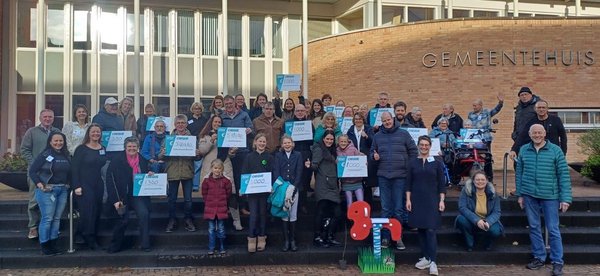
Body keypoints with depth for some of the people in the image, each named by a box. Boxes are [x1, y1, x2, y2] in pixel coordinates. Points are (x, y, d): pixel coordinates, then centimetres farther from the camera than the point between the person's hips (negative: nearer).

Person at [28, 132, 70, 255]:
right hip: (47, 190, -5)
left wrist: (68, 183, 5)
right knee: (47, 218, -4)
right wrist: (39, 184, -17)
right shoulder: (44, 155, -6)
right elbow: (32, 171, -7)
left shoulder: (67, 156, 9)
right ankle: (44, 245, 6)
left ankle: (53, 244, 18)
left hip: (63, 190, 5)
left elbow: (70, 172, 17)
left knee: (57, 218, 9)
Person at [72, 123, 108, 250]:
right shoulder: (81, 149, -3)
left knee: (97, 213, 5)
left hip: (98, 186, 5)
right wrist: (76, 186, -14)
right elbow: (75, 168, -7)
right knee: (87, 213, -9)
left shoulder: (103, 149, 11)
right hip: (84, 186, -5)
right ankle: (90, 240, 3)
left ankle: (92, 239, 16)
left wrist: (105, 184, 5)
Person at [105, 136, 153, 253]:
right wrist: (115, 200, -17)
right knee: (123, 219, -10)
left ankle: (145, 244, -5)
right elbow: (110, 181, -10)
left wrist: (150, 175, -3)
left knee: (144, 214, -17)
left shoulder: (143, 160, 8)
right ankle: (115, 246, 13)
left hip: (137, 194, 3)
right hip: (122, 195, -3)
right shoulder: (117, 160, -5)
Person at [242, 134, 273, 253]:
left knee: (263, 214, 7)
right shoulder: (249, 157, 5)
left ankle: (261, 239, 17)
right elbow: (244, 173, 2)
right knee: (253, 215, -4)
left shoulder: (269, 157, 4)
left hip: (265, 190, 0)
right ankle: (251, 240, 3)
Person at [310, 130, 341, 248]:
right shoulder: (319, 149, -1)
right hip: (322, 186, -8)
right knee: (321, 211, -10)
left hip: (332, 186, 8)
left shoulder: (332, 152, 24)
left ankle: (329, 237, 12)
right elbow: (315, 165, -11)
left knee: (337, 213, 2)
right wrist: (310, 165, -26)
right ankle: (318, 237, -3)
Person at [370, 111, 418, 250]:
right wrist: (374, 156, -4)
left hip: (400, 176, -2)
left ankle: (398, 237, 11)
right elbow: (372, 152, 19)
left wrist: (409, 168, -1)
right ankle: (385, 236, 13)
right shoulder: (377, 136, 10)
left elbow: (413, 151, 5)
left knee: (399, 208, 2)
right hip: (383, 176, 2)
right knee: (385, 208, 6)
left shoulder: (403, 134, 3)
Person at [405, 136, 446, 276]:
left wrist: (442, 200, -4)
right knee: (420, 229, 6)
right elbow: (408, 183, 6)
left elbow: (441, 183, 3)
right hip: (417, 201, 2)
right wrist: (408, 200, -1)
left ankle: (433, 262, -9)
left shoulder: (437, 163, 2)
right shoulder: (413, 162, 6)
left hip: (432, 201, -2)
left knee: (430, 230, -9)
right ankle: (425, 257, 18)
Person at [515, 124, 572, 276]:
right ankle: (539, 258, 23)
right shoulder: (524, 150, 4)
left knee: (553, 229, 2)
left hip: (550, 196, -3)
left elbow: (564, 175, -3)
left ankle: (557, 261, 12)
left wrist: (565, 198, -8)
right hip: (529, 195, 3)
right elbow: (519, 173, 9)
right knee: (534, 227, 11)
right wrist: (520, 194, 8)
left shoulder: (555, 150, -3)